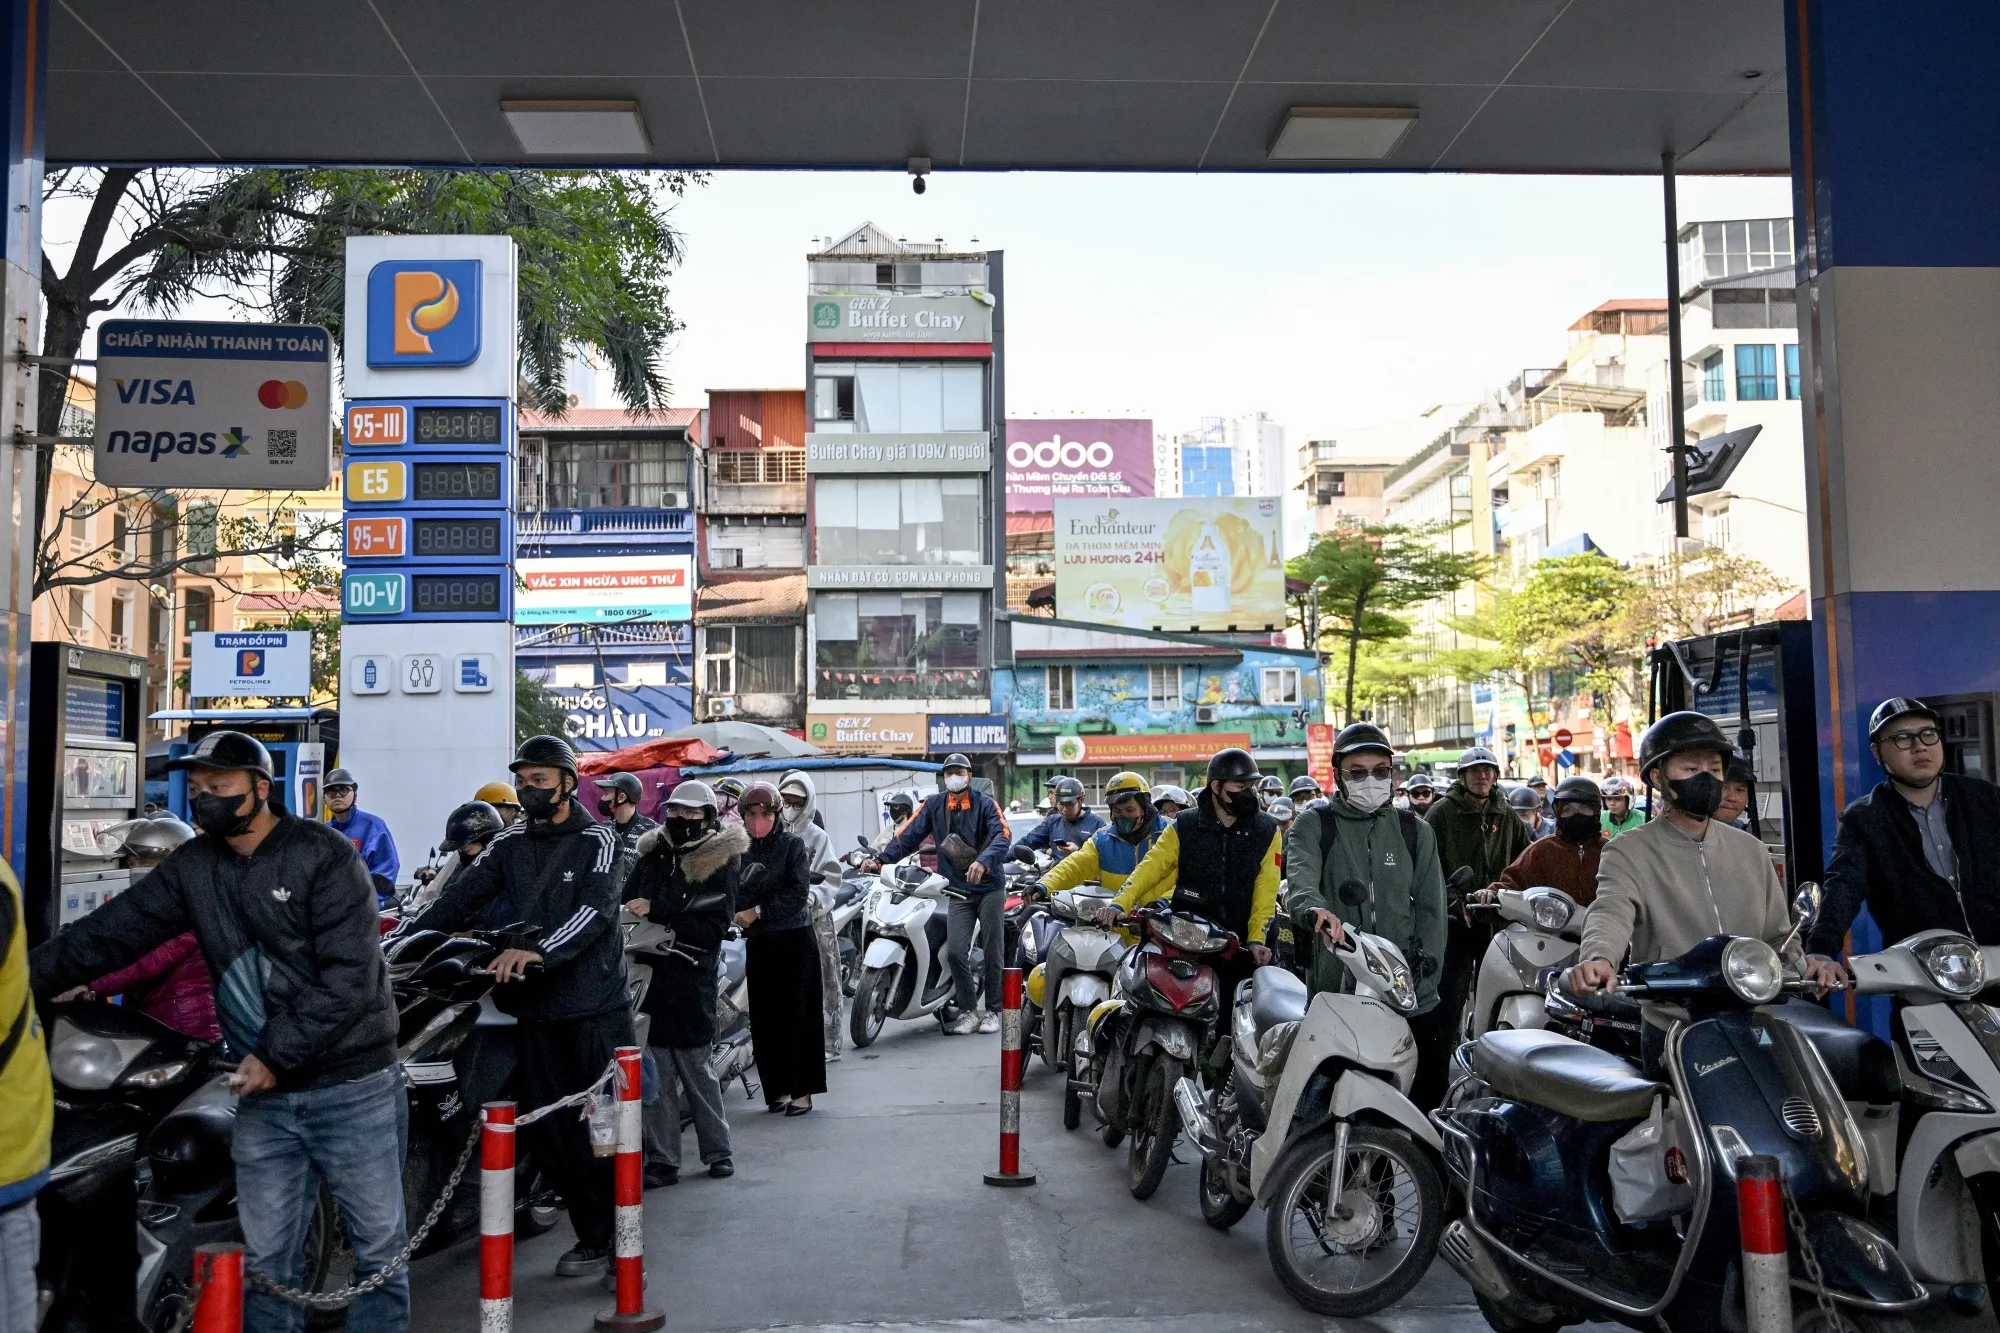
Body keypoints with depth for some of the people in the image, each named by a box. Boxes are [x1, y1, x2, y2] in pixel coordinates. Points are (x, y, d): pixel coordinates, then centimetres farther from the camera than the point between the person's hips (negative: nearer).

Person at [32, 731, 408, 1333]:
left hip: (352, 1086, -5)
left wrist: (277, 1055, -17)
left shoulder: (325, 854, -12)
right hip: (262, 1092, 5)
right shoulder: (191, 866, 7)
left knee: (379, 1246, 6)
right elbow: (109, 932, 8)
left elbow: (348, 978, -16)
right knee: (265, 1257, 11)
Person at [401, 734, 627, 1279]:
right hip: (535, 1008, 5)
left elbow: (596, 909, -18)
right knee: (550, 1131, 6)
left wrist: (538, 950, -33)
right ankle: (592, 1235, 17)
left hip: (596, 1004, -5)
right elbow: (459, 900, 4)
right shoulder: (510, 843, 12)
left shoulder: (598, 840, -3)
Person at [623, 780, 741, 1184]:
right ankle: (662, 1160, 12)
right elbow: (627, 900, 15)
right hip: (648, 970, 4)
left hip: (691, 975, -4)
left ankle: (717, 1150, 18)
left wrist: (655, 914, -18)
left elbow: (713, 928, -12)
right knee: (655, 1069, 5)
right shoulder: (652, 853, 12)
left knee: (694, 1067, 2)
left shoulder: (720, 862, -3)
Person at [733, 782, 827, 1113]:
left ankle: (802, 1090, 5)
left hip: (794, 939, -4)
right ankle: (777, 1087, 15)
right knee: (764, 1019, 4)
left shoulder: (792, 843, -2)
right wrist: (737, 914, -12)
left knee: (798, 1015, -2)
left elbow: (798, 893, -10)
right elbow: (732, 895, 8)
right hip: (758, 942, 4)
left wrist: (759, 911, -14)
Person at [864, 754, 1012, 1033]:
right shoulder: (933, 805, 6)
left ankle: (991, 1009, 17)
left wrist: (983, 861, -37)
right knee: (955, 950, -11)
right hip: (958, 891, 2)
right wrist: (879, 860, -13)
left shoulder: (985, 803, -4)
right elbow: (908, 835, -1)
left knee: (992, 952, 3)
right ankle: (968, 1010, 3)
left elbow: (1003, 834, -20)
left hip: (990, 886, -2)